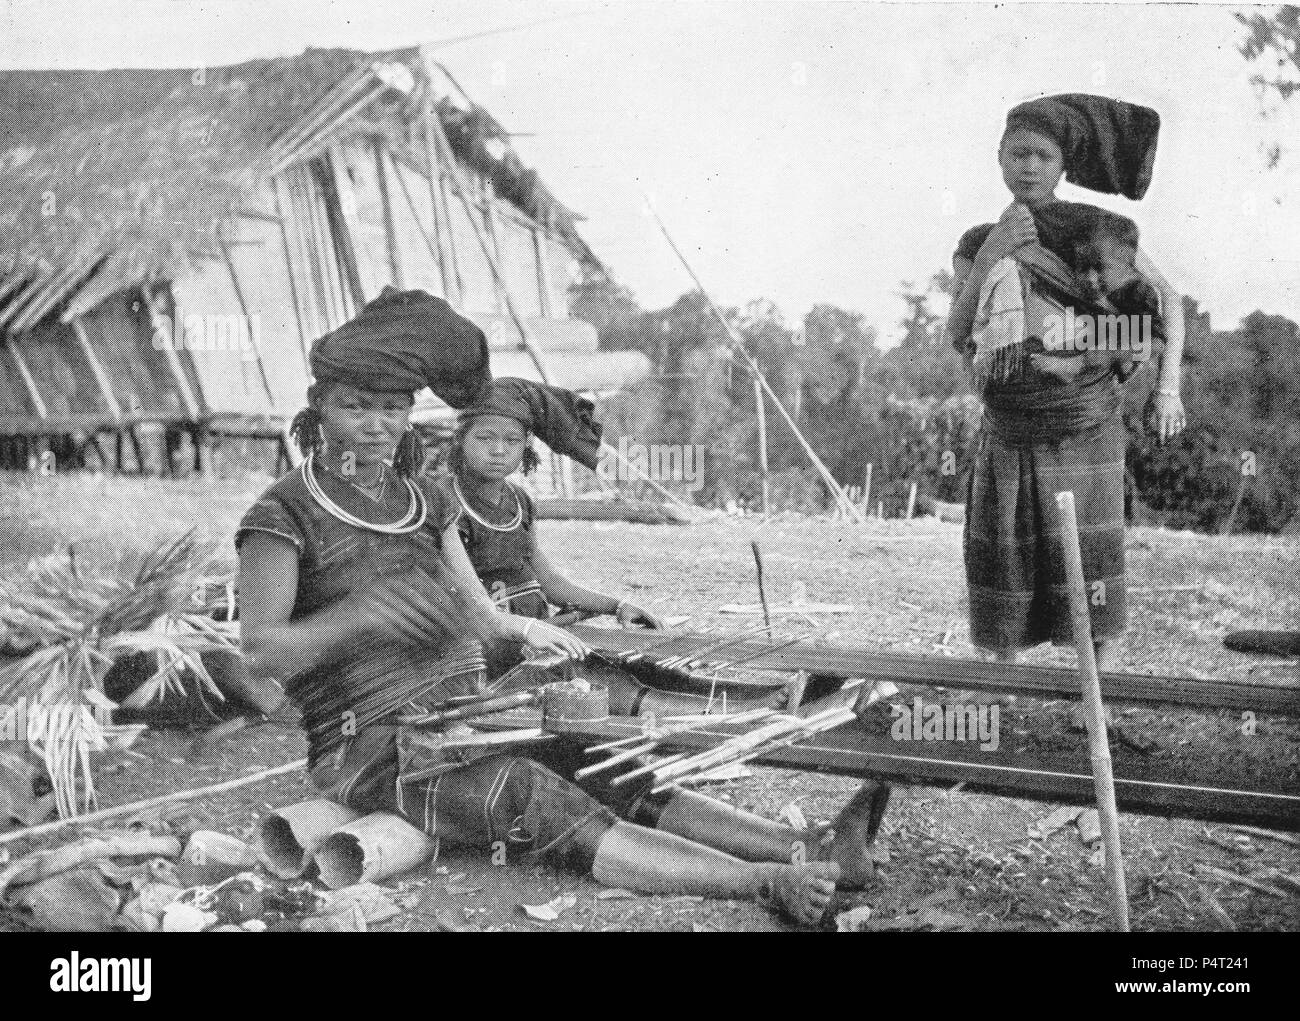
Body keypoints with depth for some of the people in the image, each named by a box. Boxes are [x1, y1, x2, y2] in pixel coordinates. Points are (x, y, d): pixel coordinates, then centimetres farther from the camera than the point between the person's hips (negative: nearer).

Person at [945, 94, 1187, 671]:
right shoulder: (977, 243, 7)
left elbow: (1167, 298, 7)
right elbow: (959, 337, -5)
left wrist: (1167, 388, 1)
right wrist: (989, 256, -15)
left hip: (1086, 430, -3)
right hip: (1007, 435, 3)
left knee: (1091, 568, -6)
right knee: (1003, 562, 4)